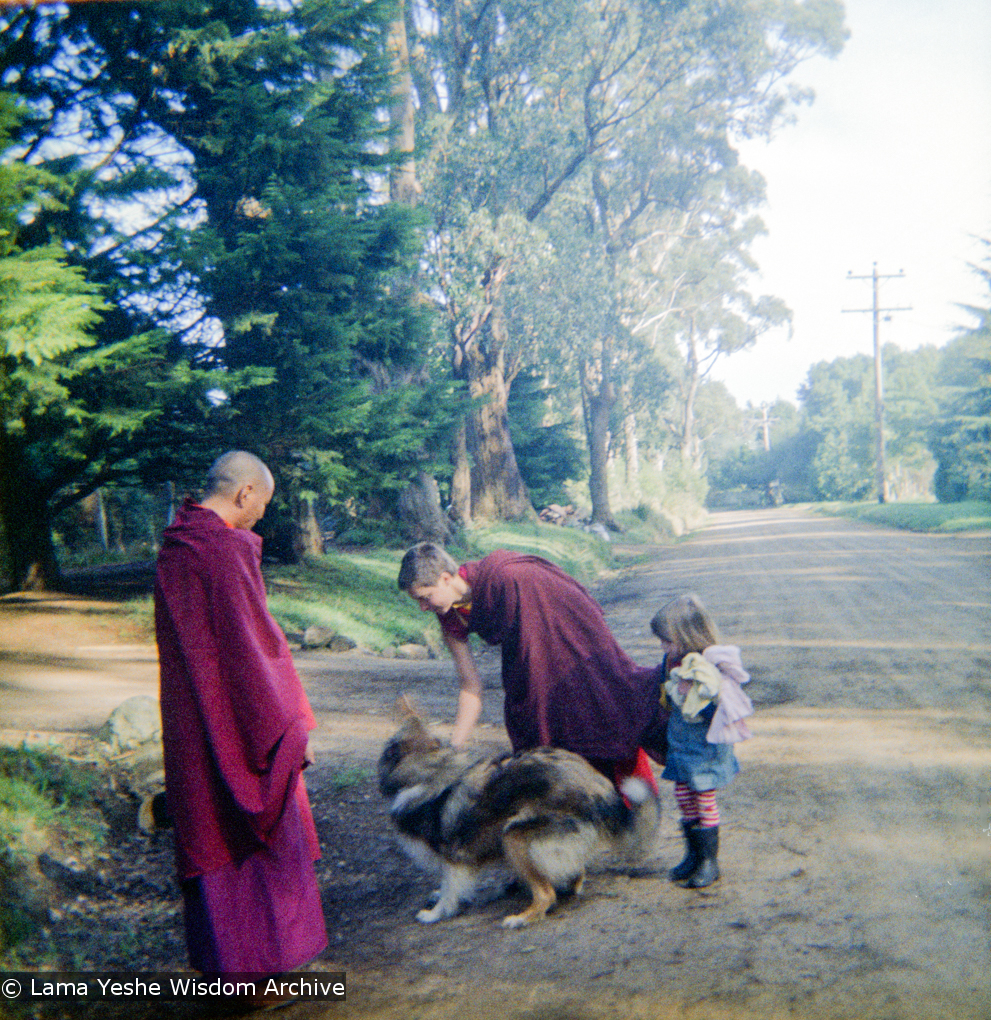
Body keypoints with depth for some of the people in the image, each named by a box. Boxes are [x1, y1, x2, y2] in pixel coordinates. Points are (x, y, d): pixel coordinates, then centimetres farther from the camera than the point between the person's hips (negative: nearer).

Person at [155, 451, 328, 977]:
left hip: (190, 726, 8)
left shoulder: (174, 547, 8)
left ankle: (218, 960, 30)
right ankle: (255, 971, 14)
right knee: (261, 836, 5)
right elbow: (251, 643, -20)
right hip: (238, 720, -8)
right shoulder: (227, 549, -19)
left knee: (210, 836, 17)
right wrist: (287, 726, -12)